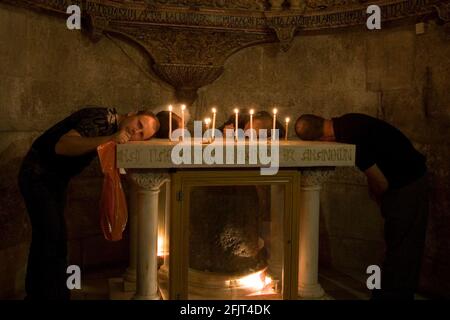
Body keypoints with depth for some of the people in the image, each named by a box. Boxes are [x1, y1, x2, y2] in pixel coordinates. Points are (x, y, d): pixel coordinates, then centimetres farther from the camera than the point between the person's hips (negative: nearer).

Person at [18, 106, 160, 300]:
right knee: (53, 240, -12)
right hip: (38, 175, -9)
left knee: (45, 239, 16)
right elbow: (62, 146, -35)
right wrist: (108, 139, -40)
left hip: (55, 179, 9)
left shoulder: (113, 127, 3)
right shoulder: (103, 119, -25)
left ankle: (36, 293, 28)